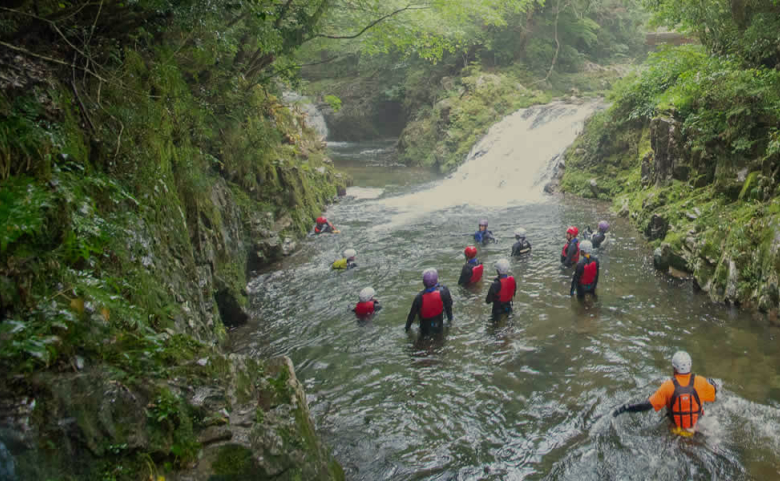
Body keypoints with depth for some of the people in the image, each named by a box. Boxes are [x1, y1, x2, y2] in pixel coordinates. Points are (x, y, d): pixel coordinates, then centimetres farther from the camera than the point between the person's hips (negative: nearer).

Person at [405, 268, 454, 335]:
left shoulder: (419, 297, -26)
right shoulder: (443, 291, -25)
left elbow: (412, 314, -13)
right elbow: (448, 306, -8)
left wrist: (407, 327, 5)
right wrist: (450, 318, 12)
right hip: (439, 328, 0)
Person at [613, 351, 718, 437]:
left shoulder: (668, 386, -23)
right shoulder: (701, 382, -19)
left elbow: (648, 405, -23)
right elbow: (714, 395, 1)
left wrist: (625, 408, -16)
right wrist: (712, 384, 23)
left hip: (676, 427, -1)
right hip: (696, 425, 1)